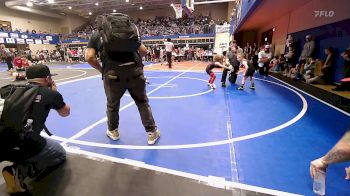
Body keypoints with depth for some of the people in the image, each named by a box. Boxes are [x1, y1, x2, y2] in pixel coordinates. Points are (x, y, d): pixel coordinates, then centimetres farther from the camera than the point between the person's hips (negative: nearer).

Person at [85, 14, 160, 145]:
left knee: (112, 104, 22)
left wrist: (102, 70, 18)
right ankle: (152, 133, 25)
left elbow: (89, 57, 4)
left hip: (113, 73, 0)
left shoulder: (96, 35, 19)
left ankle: (113, 131, 43)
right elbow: (144, 51, 16)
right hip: (134, 70, 1)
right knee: (143, 102, 17)